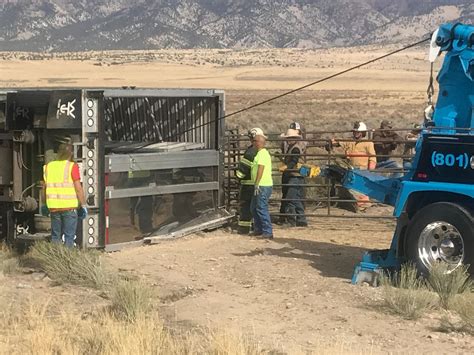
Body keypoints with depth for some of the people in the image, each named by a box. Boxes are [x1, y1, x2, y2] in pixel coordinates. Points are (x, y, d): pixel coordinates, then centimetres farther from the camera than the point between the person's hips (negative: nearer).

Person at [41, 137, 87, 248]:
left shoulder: (49, 166, 5)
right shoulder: (72, 166, -8)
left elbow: (45, 188, 10)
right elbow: (78, 188, -11)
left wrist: (44, 204, 22)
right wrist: (83, 205, -3)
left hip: (53, 207, 4)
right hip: (69, 207, -4)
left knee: (55, 236, 13)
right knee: (69, 236, 1)